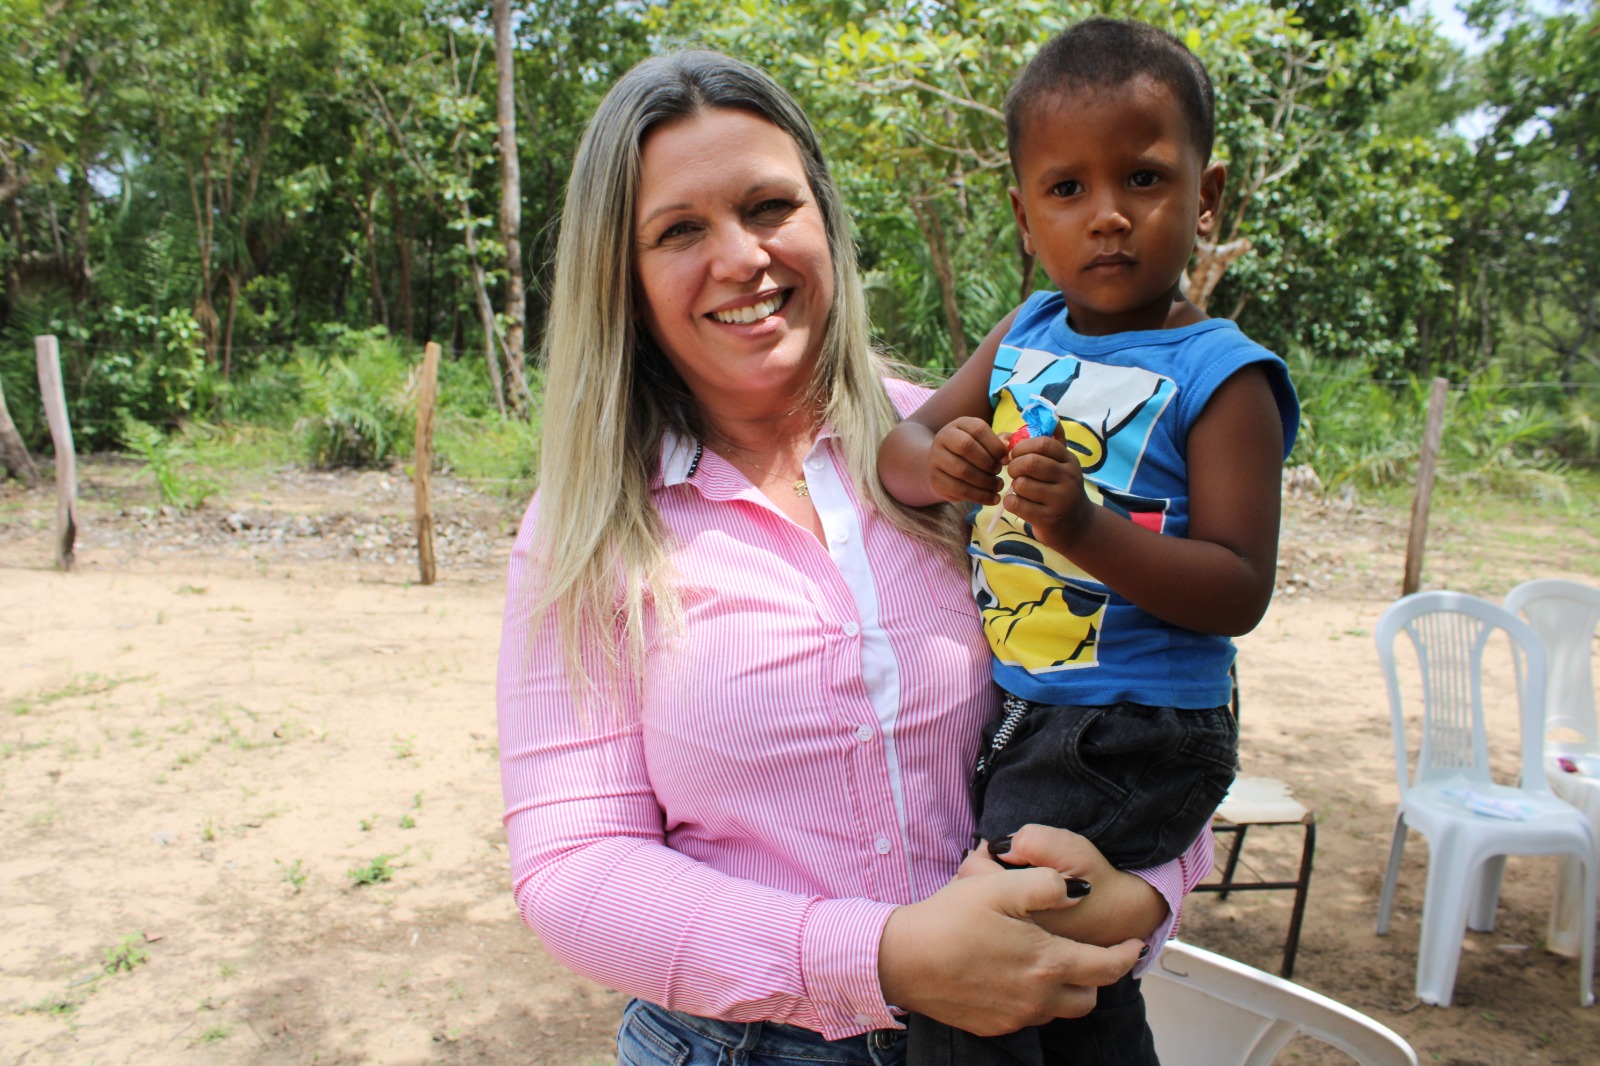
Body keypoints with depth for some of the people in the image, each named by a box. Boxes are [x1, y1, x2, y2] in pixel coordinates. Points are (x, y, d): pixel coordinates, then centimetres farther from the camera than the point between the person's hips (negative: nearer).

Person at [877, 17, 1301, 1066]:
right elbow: (905, 439, 2)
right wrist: (935, 461, -22)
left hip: (1129, 737, -6)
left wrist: (1087, 528, -31)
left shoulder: (1222, 376, -13)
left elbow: (1239, 591, -17)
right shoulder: (1027, 333, 4)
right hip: (1000, 706, 7)